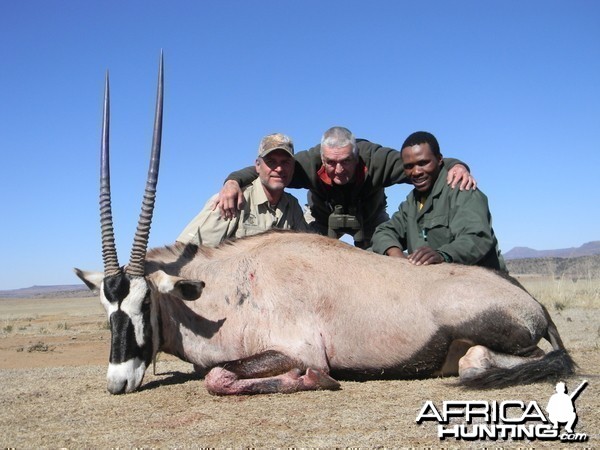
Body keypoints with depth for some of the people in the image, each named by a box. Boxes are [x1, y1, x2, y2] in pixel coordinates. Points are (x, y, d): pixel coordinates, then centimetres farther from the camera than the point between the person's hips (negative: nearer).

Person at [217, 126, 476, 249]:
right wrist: (233, 181, -53)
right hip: (323, 218, 0)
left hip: (369, 218, 1)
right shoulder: (309, 163, -38)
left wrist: (455, 165, -52)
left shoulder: (375, 159, -38)